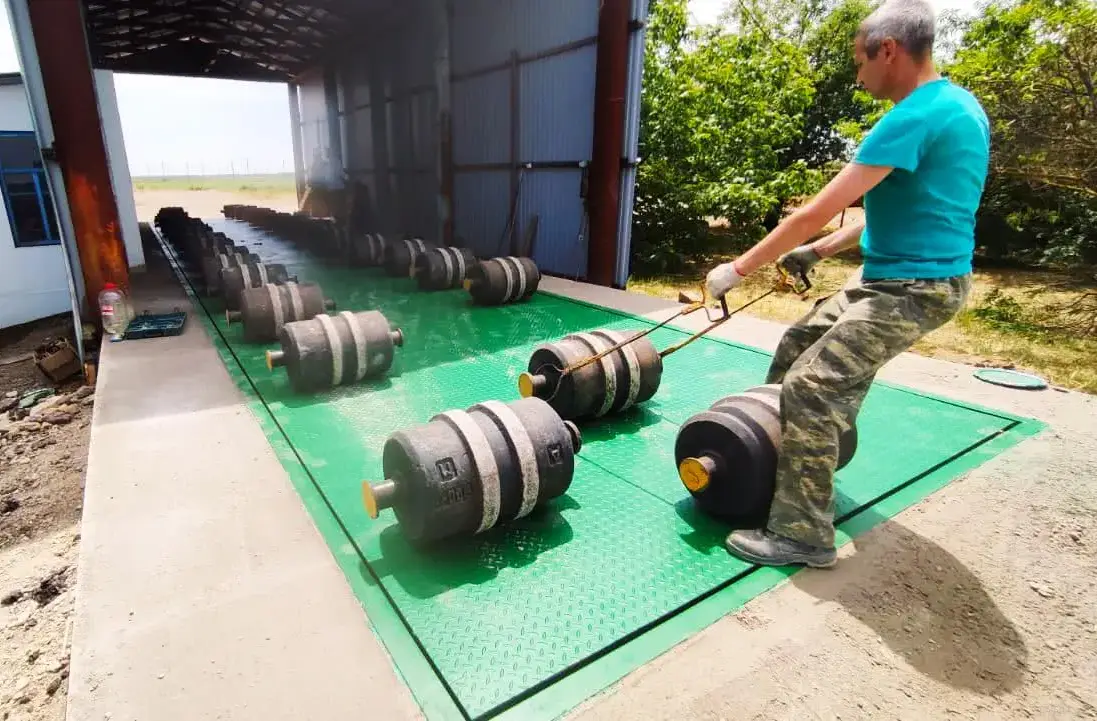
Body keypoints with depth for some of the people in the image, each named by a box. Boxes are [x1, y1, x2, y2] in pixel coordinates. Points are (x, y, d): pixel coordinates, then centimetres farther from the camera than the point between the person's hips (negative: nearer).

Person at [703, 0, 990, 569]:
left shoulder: (914, 117, -19)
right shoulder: (957, 104, 13)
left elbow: (819, 211, -23)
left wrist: (736, 270, -16)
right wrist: (819, 251, 17)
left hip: (913, 286, -11)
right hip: (887, 275, 11)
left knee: (810, 388, -17)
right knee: (799, 345, 17)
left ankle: (804, 536, -6)